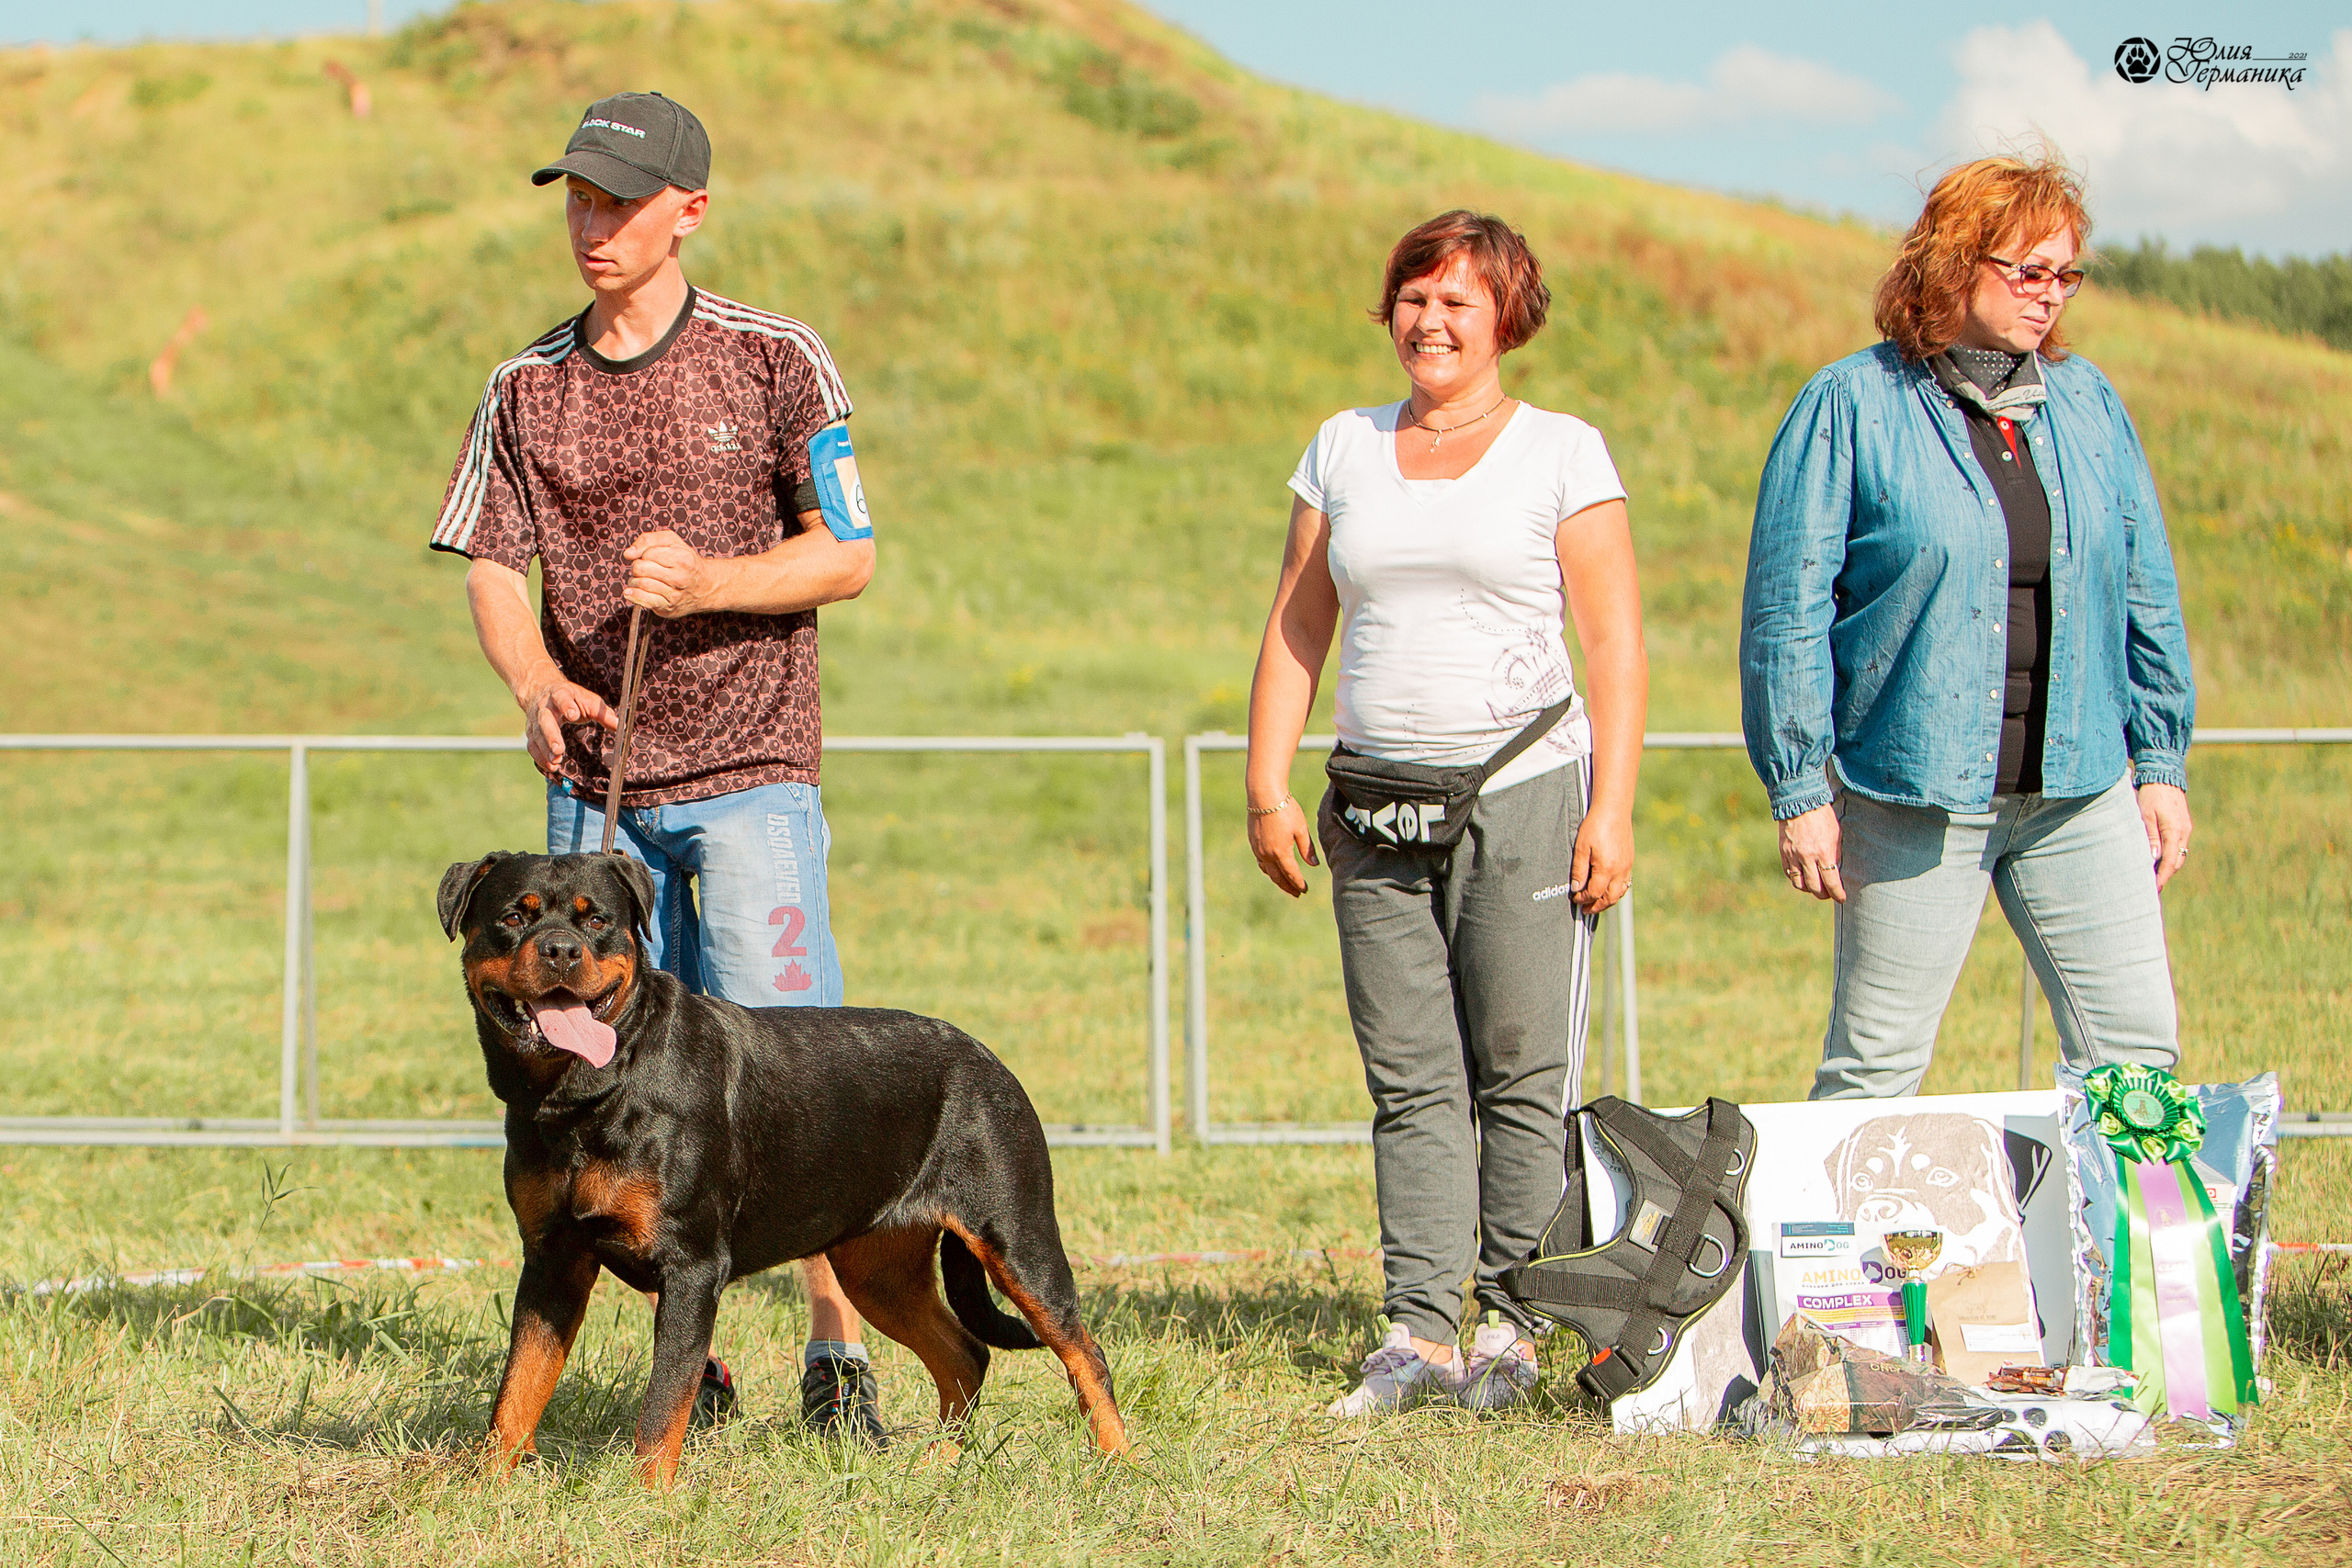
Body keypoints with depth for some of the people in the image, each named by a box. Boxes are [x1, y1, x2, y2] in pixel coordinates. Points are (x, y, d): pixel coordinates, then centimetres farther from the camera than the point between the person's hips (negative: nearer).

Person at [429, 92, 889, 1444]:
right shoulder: (528, 388, 9)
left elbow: (849, 556, -1)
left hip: (750, 773, -4)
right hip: (595, 778, 4)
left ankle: (841, 1346, -3)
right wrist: (536, 678, -17)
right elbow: (496, 574, 5)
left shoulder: (773, 359, 0)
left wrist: (707, 583, -19)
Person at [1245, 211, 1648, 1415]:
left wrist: (1611, 808, -9)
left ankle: (1513, 1326, 1)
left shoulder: (1563, 453, 2)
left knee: (1521, 1076, -4)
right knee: (1410, 1085, 0)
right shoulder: (1344, 450, 13)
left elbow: (1615, 647, -1)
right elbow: (1295, 629, 16)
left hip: (1523, 799, -4)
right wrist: (1268, 790, 7)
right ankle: (1416, 1334, -1)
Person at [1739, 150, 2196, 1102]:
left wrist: (2162, 762, 11)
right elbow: (1787, 611, -5)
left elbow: (2147, 595, 15)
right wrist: (1800, 790, -9)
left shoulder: (2087, 403, 10)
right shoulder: (1853, 407, -4)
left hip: (2081, 790, 4)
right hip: (1917, 795, -4)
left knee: (2137, 1053, 2)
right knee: (1874, 1069, 1)